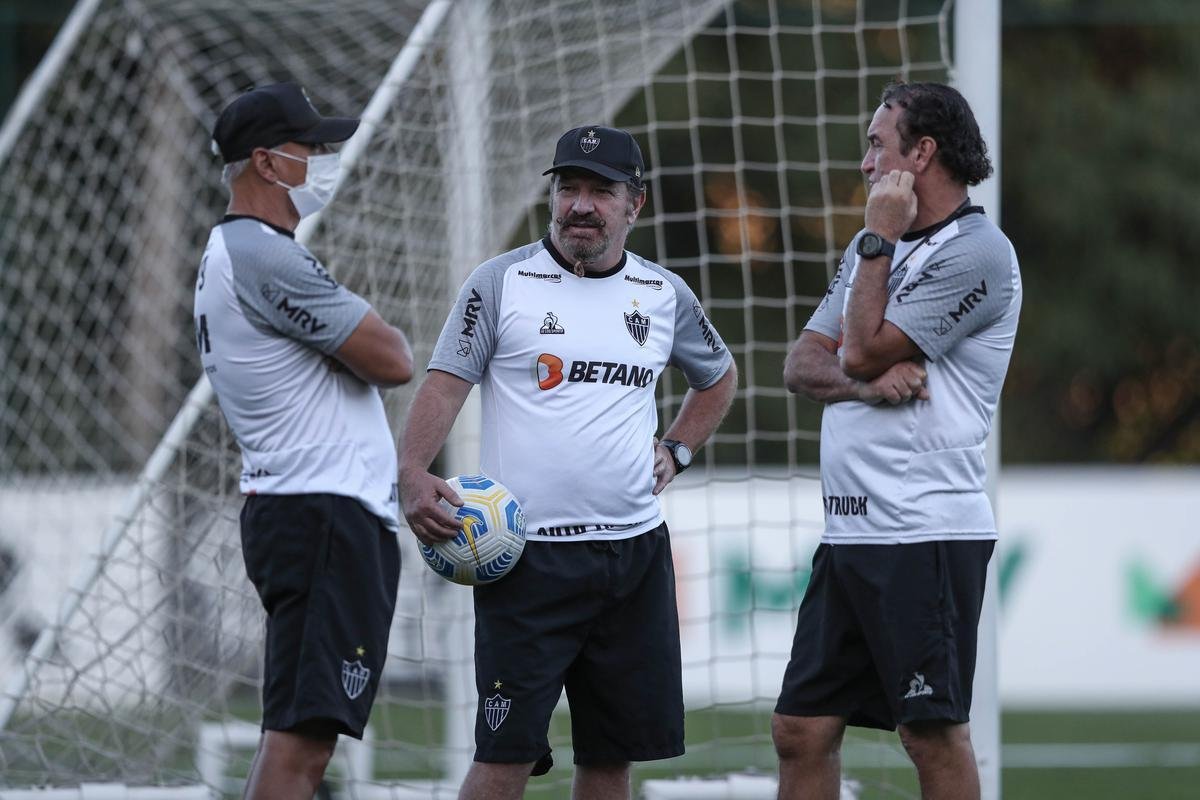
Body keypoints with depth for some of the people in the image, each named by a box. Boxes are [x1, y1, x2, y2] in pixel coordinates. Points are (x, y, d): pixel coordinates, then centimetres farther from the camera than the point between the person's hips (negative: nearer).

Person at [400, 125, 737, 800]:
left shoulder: (665, 295, 10)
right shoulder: (502, 282, -1)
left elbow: (720, 376, 28)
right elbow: (447, 383, -6)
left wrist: (676, 450, 14)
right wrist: (415, 476, -21)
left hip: (634, 549, 4)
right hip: (527, 554, -4)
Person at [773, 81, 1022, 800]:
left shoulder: (976, 253, -9)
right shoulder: (875, 248, 20)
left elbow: (863, 350, -13)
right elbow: (802, 364, 13)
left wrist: (880, 240, -4)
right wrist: (867, 382, -8)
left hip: (926, 534, -9)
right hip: (850, 531, 9)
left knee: (934, 734, -6)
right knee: (802, 730, 6)